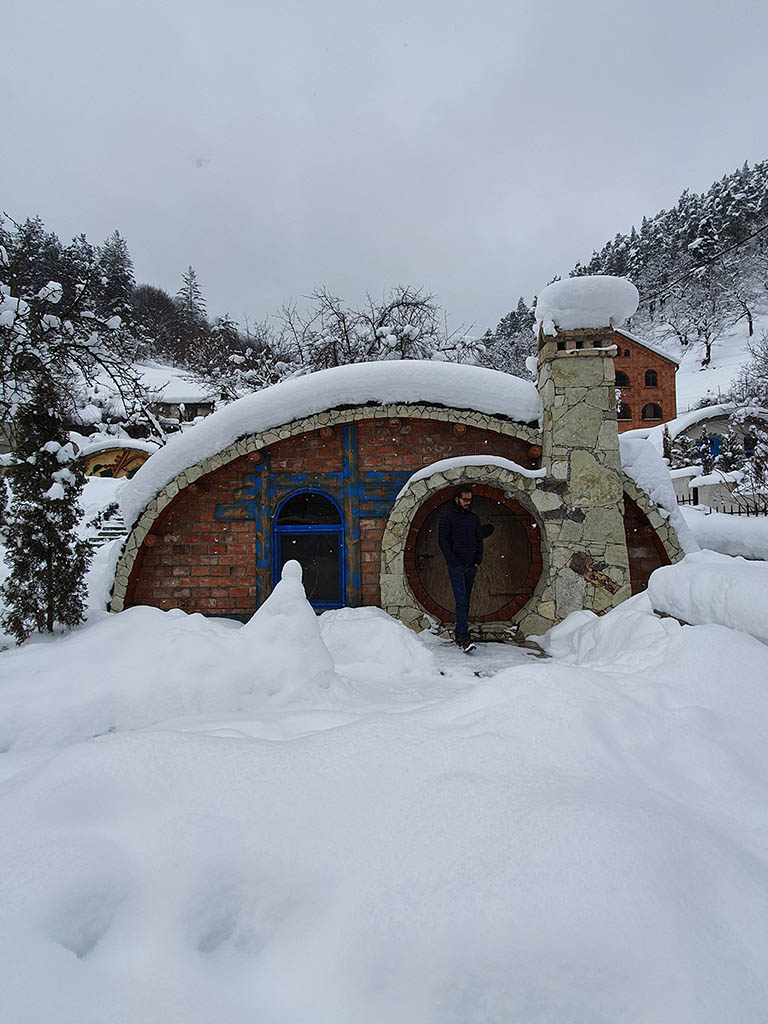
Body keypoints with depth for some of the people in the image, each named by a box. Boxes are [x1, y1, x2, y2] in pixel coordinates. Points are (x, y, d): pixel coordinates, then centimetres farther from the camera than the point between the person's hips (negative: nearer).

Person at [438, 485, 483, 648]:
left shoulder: (473, 518, 14)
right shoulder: (447, 517, -2)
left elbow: (479, 540, 19)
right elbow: (442, 540, -6)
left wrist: (478, 560, 6)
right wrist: (454, 561, -12)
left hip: (471, 566, 5)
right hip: (456, 566, -5)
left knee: (466, 602, 8)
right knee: (461, 601, -12)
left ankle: (459, 634, 16)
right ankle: (464, 637, -15)